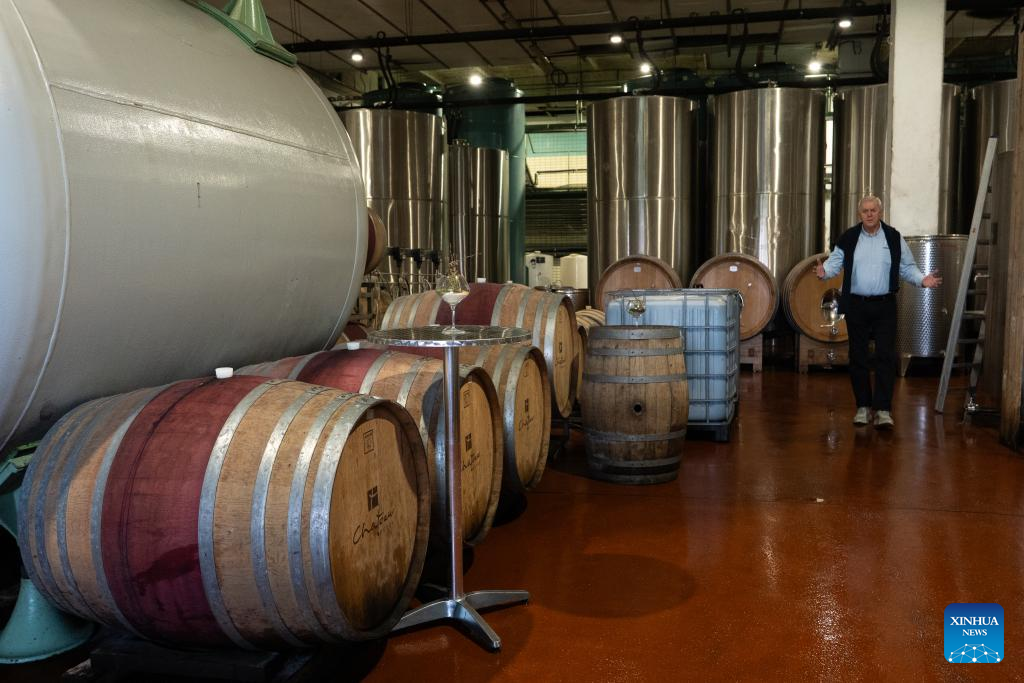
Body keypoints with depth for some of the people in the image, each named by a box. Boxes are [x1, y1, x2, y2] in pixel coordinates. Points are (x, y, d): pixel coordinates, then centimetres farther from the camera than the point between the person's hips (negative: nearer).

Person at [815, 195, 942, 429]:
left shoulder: (894, 238, 5)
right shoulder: (848, 238, 3)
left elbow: (907, 268, 8)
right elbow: (835, 262, 0)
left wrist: (922, 279, -9)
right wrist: (824, 271, -22)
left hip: (884, 306, 0)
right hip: (856, 306, 0)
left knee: (886, 357, -6)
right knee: (858, 357, 6)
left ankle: (883, 409, -4)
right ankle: (863, 406, 18)